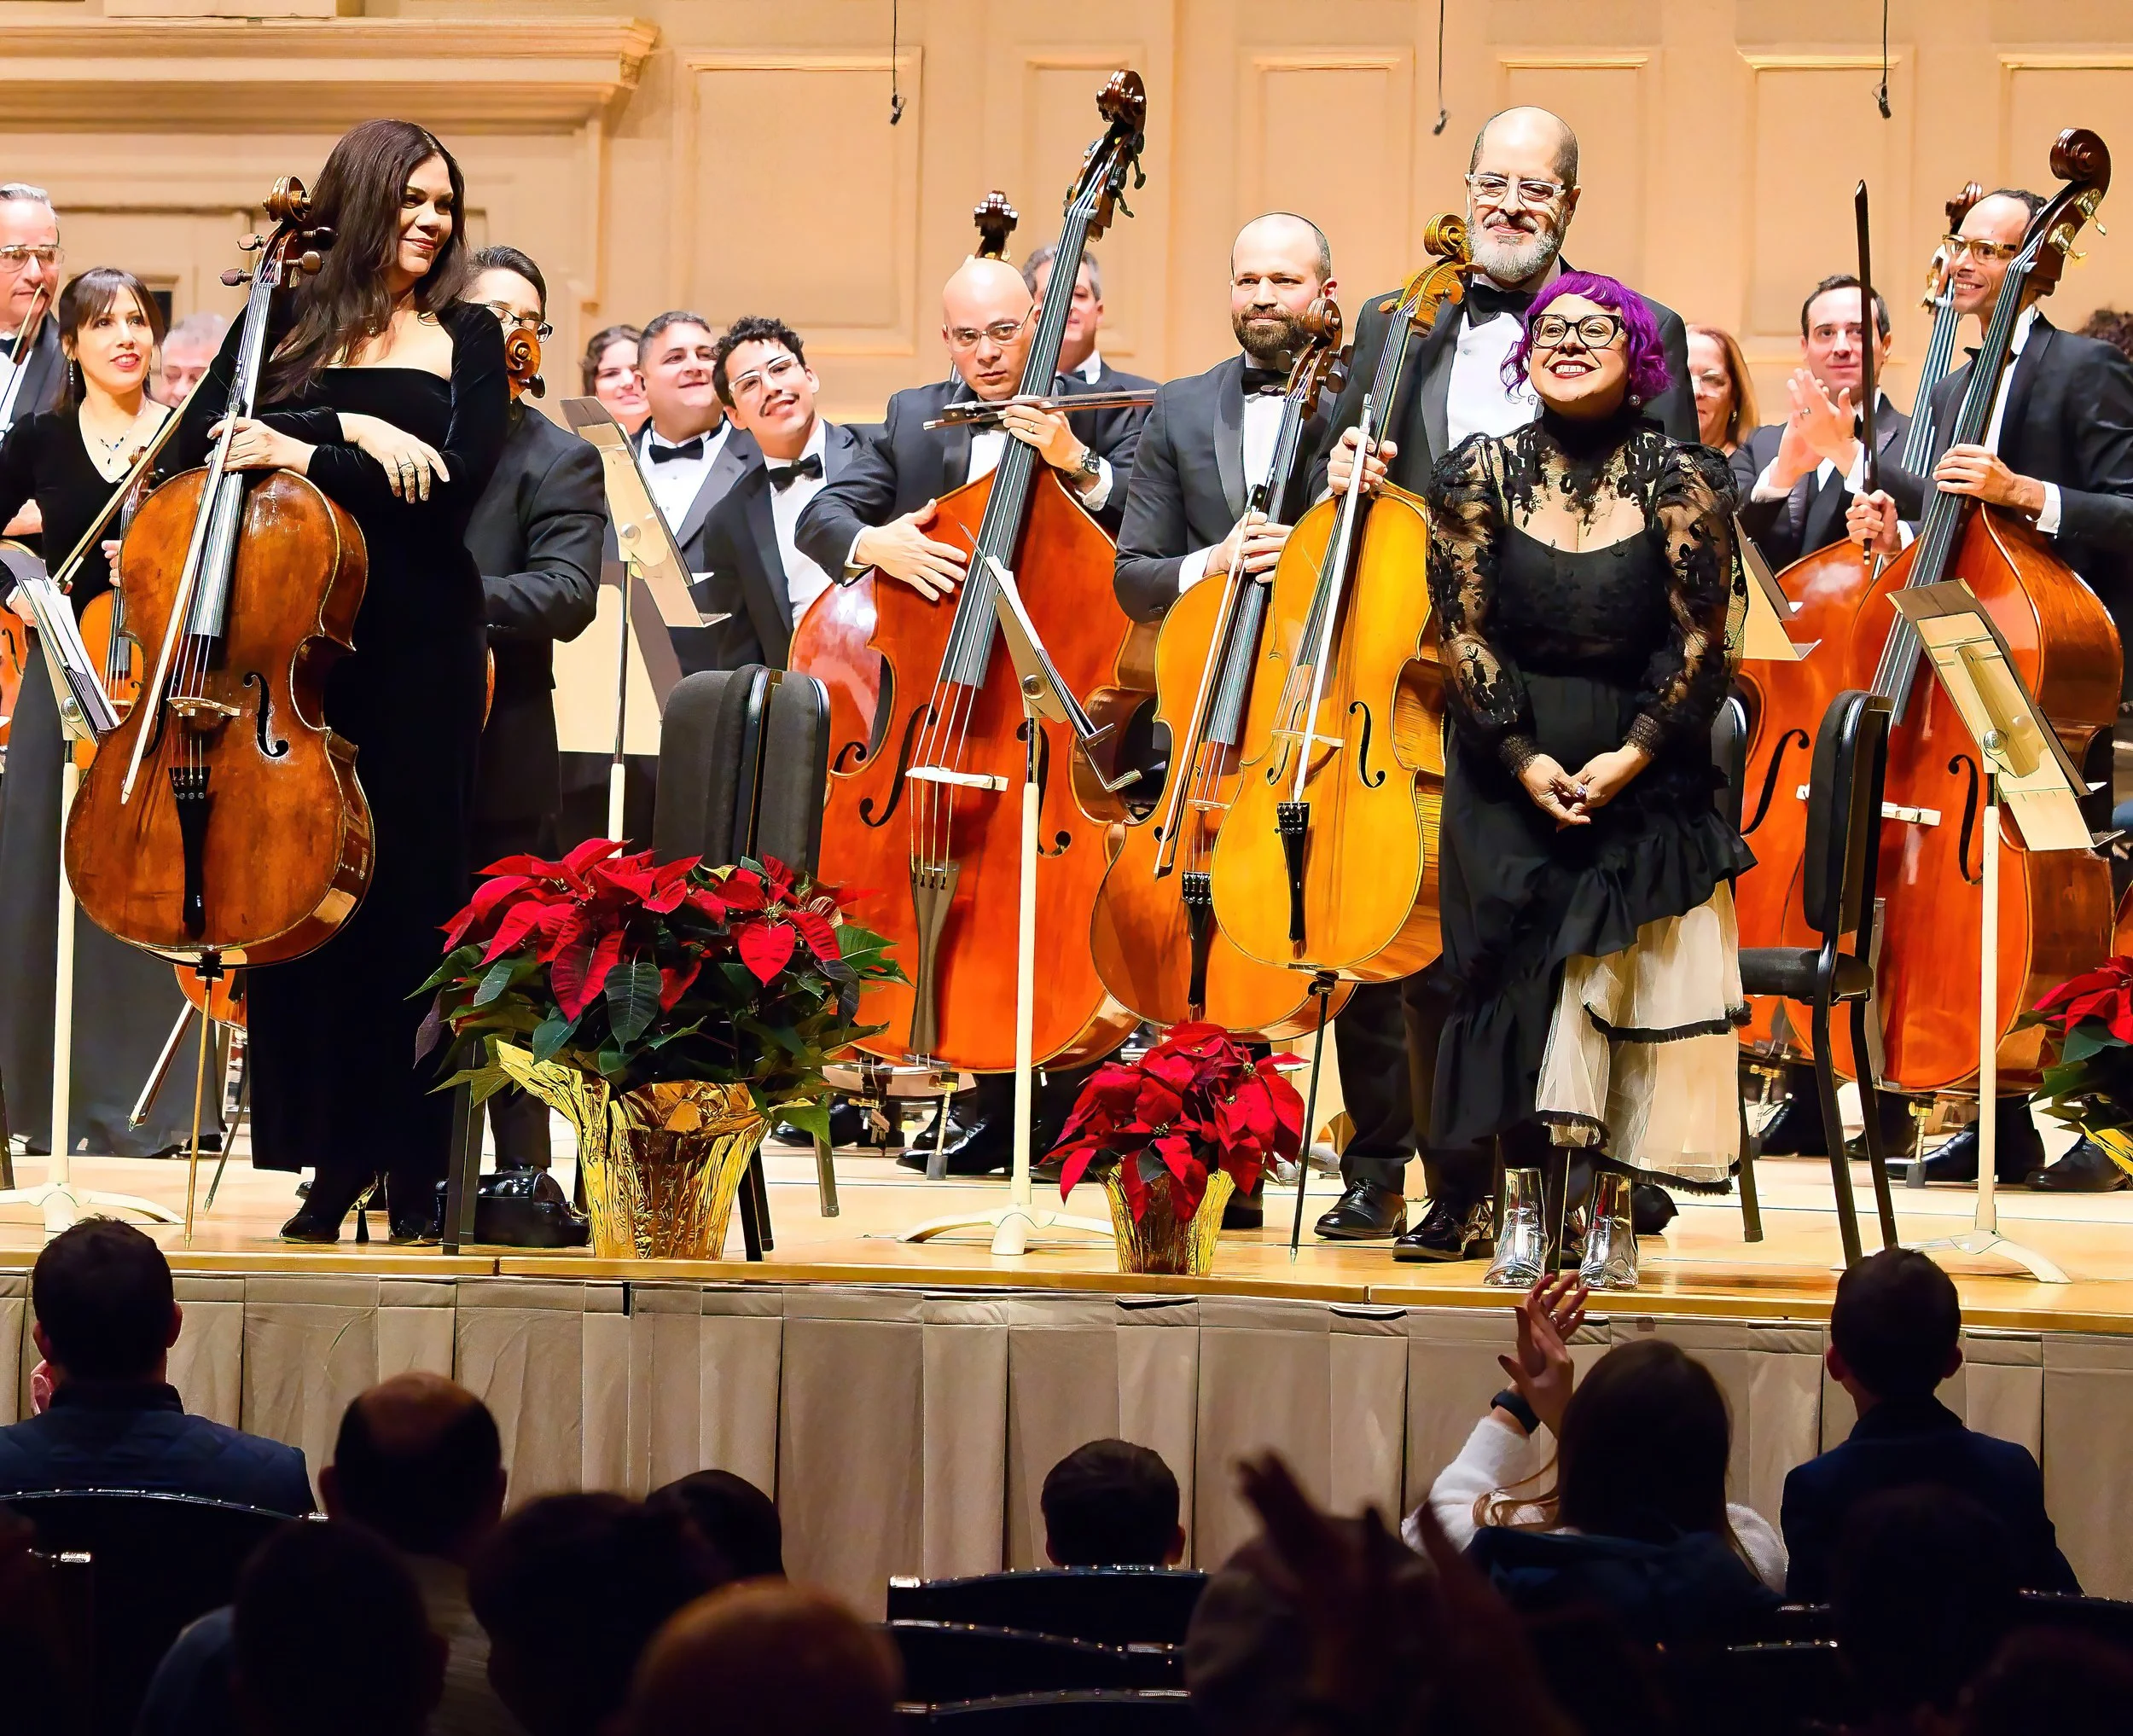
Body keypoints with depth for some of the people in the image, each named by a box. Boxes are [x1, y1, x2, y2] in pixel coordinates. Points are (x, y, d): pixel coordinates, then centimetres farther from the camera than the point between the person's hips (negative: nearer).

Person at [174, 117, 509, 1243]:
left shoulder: (465, 337, 8)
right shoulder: (284, 324, 10)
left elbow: (459, 482, -7)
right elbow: (200, 439, -4)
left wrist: (304, 454, -14)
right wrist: (348, 428, -13)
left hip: (418, 643, -1)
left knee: (409, 892, -1)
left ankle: (414, 1168, 4)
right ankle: (333, 1160, 7)